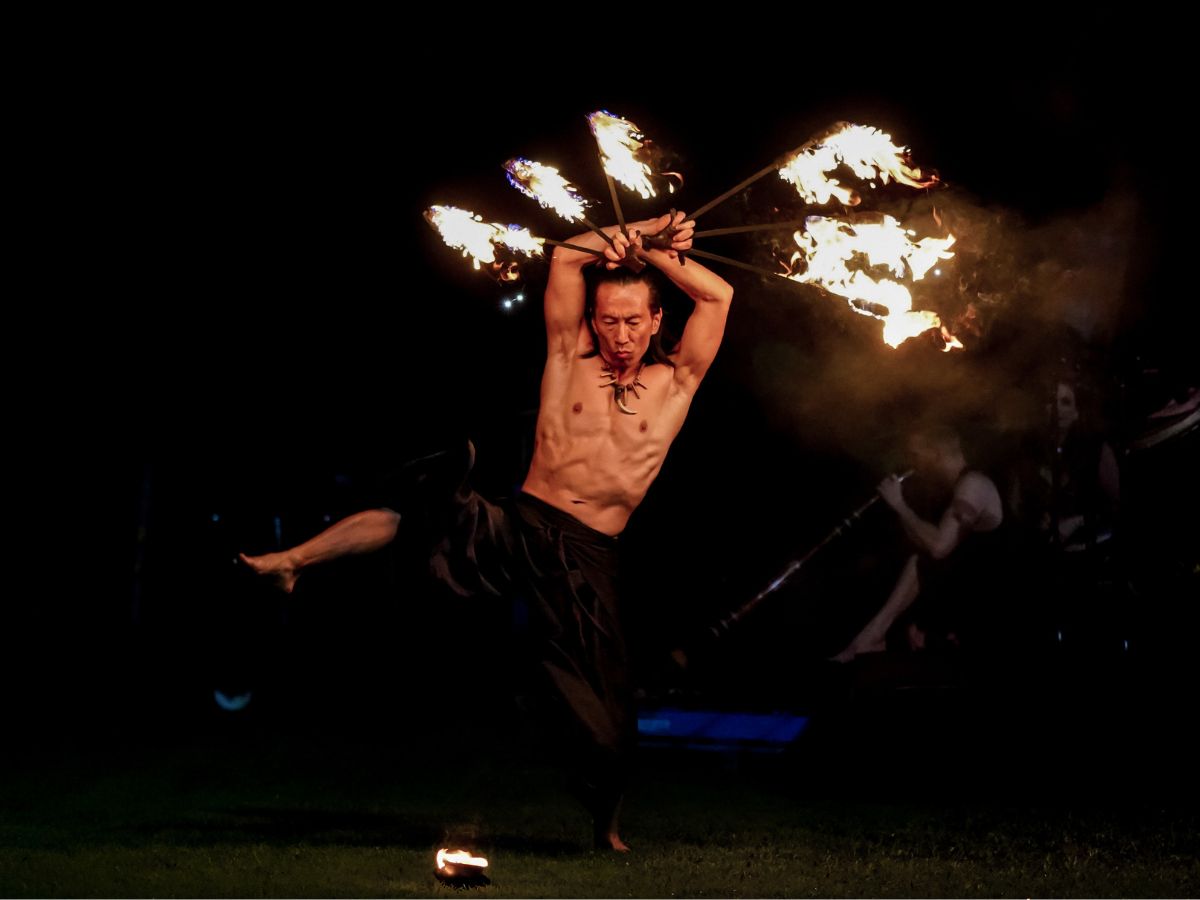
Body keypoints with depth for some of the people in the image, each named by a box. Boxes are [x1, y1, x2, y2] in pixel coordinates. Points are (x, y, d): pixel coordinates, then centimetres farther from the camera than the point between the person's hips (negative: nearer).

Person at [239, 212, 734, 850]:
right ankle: (293, 559, -29)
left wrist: (654, 253, 4)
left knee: (608, 717, -3)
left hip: (586, 559, 0)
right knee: (434, 490, -31)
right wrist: (628, 236, 6)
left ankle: (604, 822, 22)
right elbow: (565, 257, 6)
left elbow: (718, 295, 3)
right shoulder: (571, 358, 10)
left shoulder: (675, 383, 9)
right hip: (513, 529, 0)